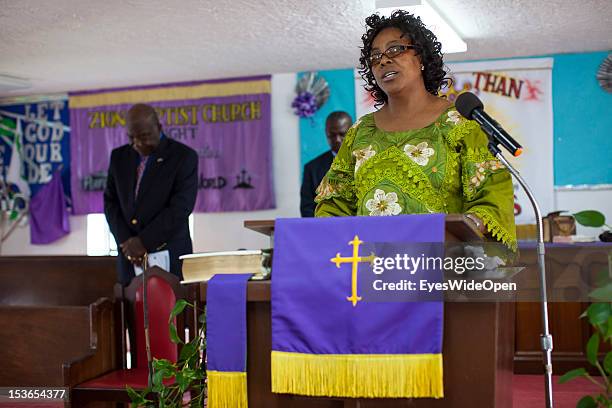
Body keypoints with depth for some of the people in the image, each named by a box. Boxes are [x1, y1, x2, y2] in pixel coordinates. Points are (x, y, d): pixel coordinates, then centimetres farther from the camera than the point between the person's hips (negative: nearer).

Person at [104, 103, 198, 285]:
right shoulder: (119, 157, 10)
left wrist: (143, 241, -15)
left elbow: (180, 208, -13)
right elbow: (111, 202, 9)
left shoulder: (184, 156, -6)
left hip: (169, 257, -4)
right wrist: (126, 242, -6)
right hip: (130, 257, 4)